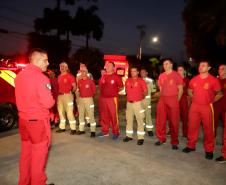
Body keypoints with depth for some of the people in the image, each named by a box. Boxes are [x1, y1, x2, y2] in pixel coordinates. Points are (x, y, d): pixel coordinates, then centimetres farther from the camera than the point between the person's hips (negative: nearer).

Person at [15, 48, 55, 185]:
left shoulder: (19, 76, 6)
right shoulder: (41, 77, -18)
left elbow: (22, 98, 14)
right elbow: (48, 103, -20)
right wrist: (52, 100, 0)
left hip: (23, 120, 8)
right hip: (38, 121, -7)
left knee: (26, 152, 18)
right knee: (39, 153, 6)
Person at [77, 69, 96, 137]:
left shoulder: (90, 81, -7)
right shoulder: (79, 81, 6)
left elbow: (94, 89, 2)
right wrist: (82, 94, 11)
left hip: (88, 99, -5)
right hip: (81, 99, 6)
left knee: (91, 115, -4)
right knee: (81, 115, 13)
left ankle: (93, 131, 2)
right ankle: (81, 129, 25)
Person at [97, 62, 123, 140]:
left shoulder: (116, 76, -5)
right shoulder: (103, 76, 11)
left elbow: (121, 86, -3)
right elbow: (100, 86, 20)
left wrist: (115, 91, 0)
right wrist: (105, 91, 6)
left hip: (112, 98, -6)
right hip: (103, 98, 6)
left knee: (114, 115, -4)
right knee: (105, 115, 12)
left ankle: (116, 132, 7)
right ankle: (105, 131, 24)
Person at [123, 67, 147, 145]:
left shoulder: (141, 81, -2)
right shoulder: (128, 80, 10)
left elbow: (146, 91, -3)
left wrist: (142, 95, -17)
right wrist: (129, 96, 11)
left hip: (138, 103, -5)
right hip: (129, 103, 5)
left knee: (140, 120, -5)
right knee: (129, 119, 11)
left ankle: (141, 138, 1)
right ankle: (129, 136, 24)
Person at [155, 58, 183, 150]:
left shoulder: (176, 75, -4)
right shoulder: (161, 75, 10)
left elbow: (180, 89, -1)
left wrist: (177, 100, -3)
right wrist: (163, 97, 11)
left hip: (173, 99, -4)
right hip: (162, 99, 5)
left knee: (174, 121, 0)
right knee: (160, 120, 7)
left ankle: (174, 142, 11)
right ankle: (161, 138, 22)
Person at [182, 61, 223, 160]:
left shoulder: (213, 80, -6)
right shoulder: (194, 79, 5)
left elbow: (219, 93, 2)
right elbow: (190, 91, 21)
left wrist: (212, 101, -3)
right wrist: (194, 98, 10)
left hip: (207, 107, -3)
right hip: (194, 106, 3)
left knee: (208, 128, 3)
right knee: (192, 126, 9)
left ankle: (209, 150, 16)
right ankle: (191, 145, 23)